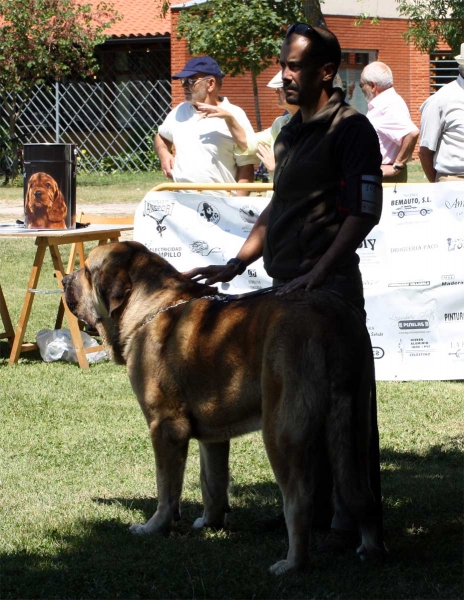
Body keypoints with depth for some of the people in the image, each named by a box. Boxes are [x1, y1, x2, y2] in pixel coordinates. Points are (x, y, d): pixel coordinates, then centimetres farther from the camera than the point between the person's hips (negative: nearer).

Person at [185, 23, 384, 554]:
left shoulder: (350, 130, -8)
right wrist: (235, 266, 15)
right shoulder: (290, 133, 18)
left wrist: (316, 274, -21)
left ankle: (357, 520, -4)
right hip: (287, 287, 9)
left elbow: (364, 212, -15)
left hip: (331, 289, -9)